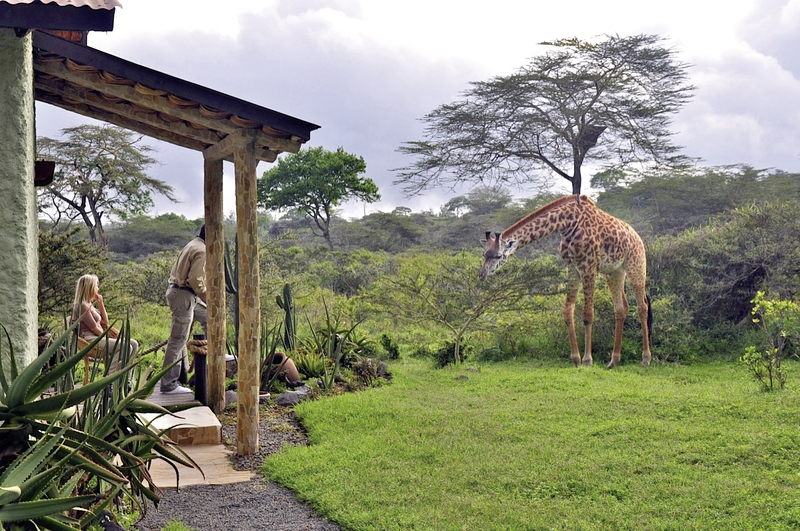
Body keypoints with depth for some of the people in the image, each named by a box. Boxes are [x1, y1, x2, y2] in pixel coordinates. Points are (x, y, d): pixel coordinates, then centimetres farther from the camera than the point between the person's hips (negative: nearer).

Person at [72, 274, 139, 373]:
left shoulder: (90, 305, 21)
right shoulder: (82, 305, -8)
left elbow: (105, 321, 23)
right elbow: (94, 328, -13)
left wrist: (100, 303, 16)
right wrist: (107, 338, -3)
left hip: (98, 338, 10)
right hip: (89, 339, -10)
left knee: (134, 344, -1)